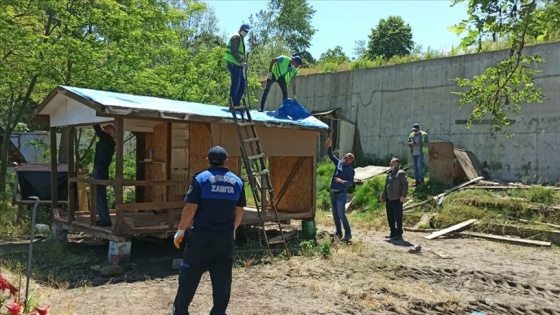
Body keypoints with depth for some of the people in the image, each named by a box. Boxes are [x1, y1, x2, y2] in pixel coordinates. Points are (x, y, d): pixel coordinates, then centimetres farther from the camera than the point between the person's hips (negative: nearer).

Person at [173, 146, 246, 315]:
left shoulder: (201, 179, -7)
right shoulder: (237, 181, 5)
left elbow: (190, 209, -10)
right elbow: (239, 211, 11)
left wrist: (180, 231, 1)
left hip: (201, 235, -3)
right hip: (226, 236, 3)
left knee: (190, 273, 10)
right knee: (222, 277, 10)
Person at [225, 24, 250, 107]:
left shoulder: (241, 39, 23)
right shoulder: (236, 37, -8)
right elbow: (234, 52, -19)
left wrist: (244, 61, 10)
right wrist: (241, 62, -20)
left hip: (238, 65, 10)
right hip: (234, 64, -10)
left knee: (242, 85, 10)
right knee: (235, 85, -9)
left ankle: (236, 104, 15)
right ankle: (232, 105, -4)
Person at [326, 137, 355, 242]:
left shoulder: (350, 170, -8)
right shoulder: (339, 163, 9)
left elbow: (351, 182, -16)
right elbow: (331, 156, 11)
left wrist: (342, 181, -33)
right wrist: (329, 146, -5)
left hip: (341, 194, -7)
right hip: (333, 193, 7)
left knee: (341, 215, -8)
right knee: (335, 214, 12)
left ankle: (348, 234, 1)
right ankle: (339, 232, 22)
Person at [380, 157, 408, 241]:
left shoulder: (401, 173, -6)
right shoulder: (389, 173, 17)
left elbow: (405, 185, -13)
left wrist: (403, 195, -20)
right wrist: (383, 196, 20)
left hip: (397, 199, -8)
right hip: (389, 199, 8)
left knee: (398, 218, -2)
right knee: (390, 218, 12)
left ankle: (399, 234, 5)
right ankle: (393, 233, 22)